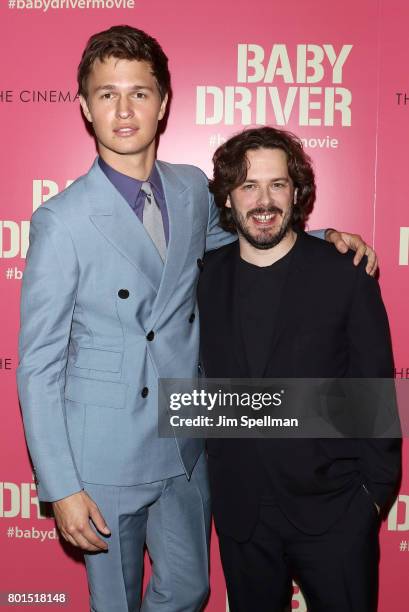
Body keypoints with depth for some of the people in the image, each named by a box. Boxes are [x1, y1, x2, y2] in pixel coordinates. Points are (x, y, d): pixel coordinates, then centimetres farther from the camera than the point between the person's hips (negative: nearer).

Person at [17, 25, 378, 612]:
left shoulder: (193, 189, -1)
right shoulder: (62, 220, -17)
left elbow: (238, 234, 21)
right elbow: (38, 366, -13)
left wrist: (324, 237, 4)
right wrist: (62, 488, -15)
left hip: (186, 448, 5)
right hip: (106, 456, -4)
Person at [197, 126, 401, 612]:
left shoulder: (346, 276, -10)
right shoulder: (208, 277, -1)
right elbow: (206, 379, 6)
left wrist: (375, 489, -3)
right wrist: (216, 472, 3)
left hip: (334, 511, -2)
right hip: (238, 509, 3)